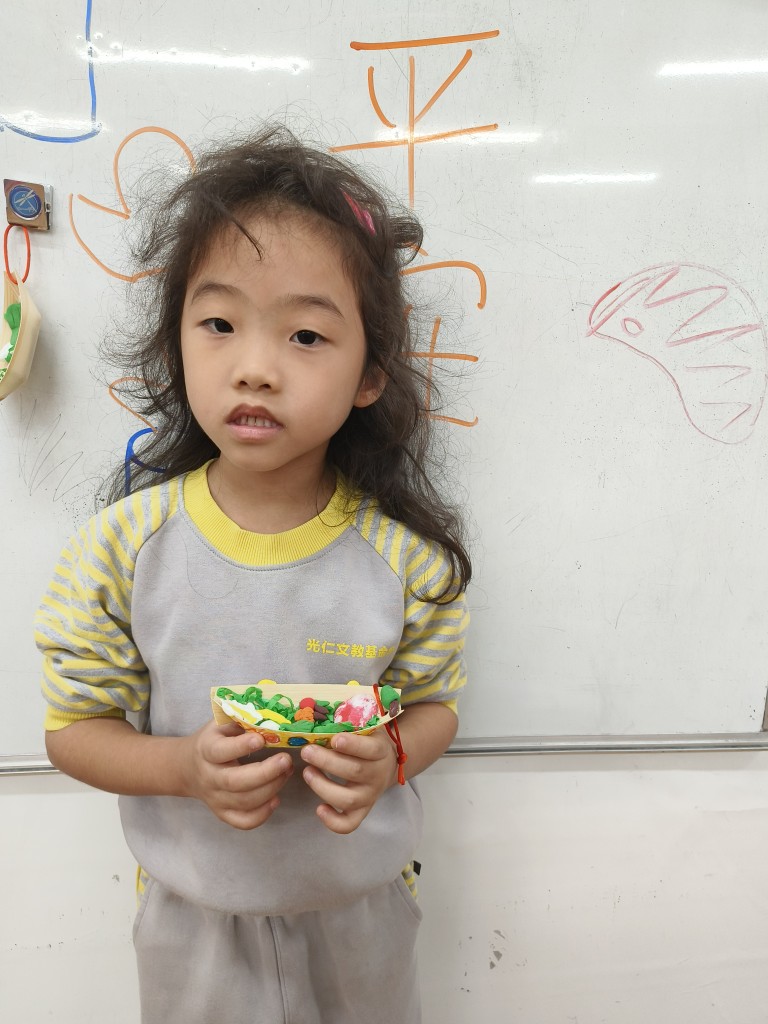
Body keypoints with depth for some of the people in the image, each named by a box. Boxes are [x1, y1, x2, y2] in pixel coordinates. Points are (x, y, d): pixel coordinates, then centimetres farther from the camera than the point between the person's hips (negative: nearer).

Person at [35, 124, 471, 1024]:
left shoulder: (404, 554, -20)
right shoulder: (122, 547, -19)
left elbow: (433, 704, -6)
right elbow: (74, 728, -9)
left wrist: (385, 761, -26)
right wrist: (186, 768, -26)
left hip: (360, 901, 1)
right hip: (192, 913, 0)